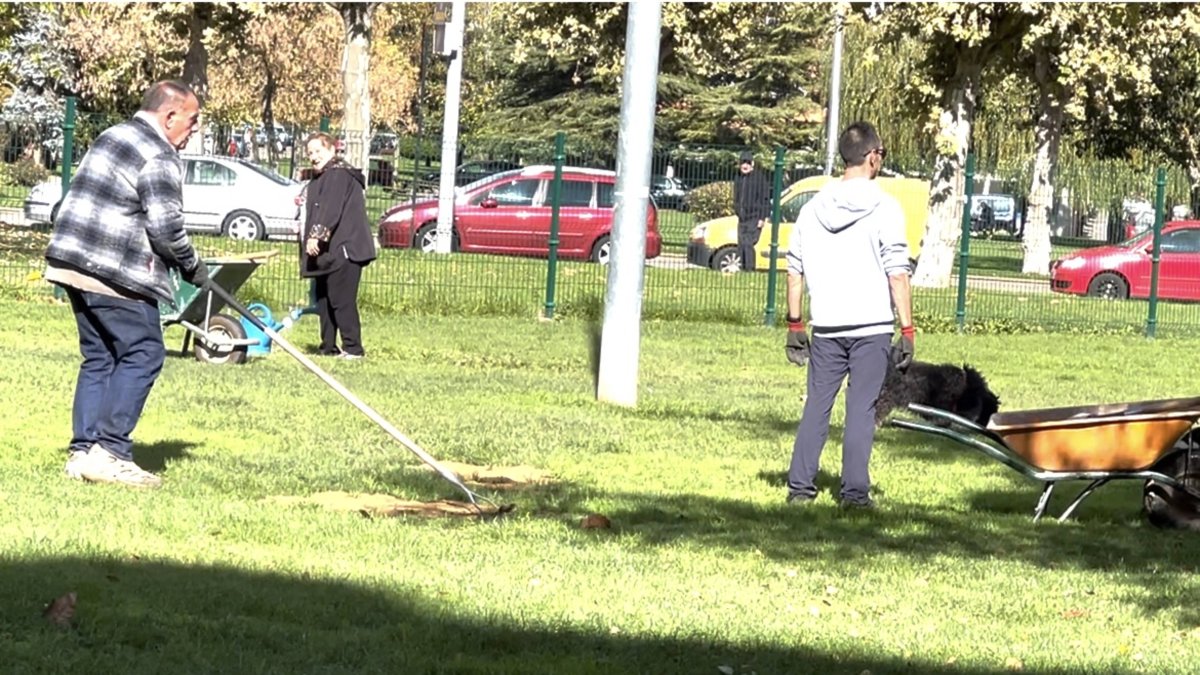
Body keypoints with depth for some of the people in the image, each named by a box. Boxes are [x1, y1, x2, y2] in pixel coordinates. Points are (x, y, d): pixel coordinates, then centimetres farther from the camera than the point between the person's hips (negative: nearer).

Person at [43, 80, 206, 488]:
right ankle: (109, 451, -12)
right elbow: (165, 227, -16)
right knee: (142, 355, -5)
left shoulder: (112, 138, 19)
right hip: (114, 273, -9)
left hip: (73, 263, 9)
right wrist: (192, 267, 0)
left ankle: (83, 451, 8)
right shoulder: (159, 158, -11)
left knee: (98, 358, 12)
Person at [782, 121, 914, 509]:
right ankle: (854, 492, -3)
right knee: (861, 409, -1)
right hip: (872, 325, -4)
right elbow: (897, 275, -10)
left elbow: (795, 272, 8)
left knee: (817, 405, 10)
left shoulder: (814, 208, 7)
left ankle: (800, 486, 10)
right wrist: (907, 330, -7)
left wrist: (794, 324, 15)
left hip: (826, 327, 4)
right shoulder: (884, 208, -7)